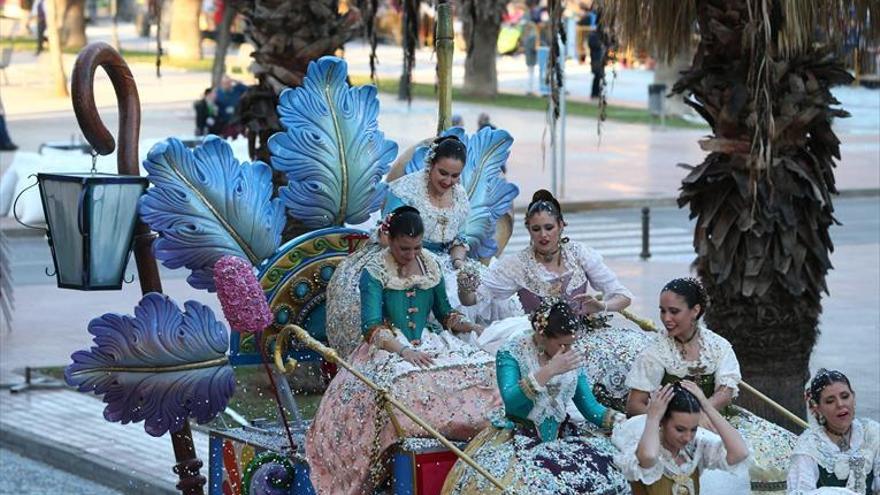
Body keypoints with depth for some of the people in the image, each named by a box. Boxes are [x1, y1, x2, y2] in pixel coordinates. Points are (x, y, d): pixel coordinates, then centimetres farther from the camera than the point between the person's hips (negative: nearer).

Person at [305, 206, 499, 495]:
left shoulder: (431, 265, 8)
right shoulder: (375, 272, -8)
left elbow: (444, 312, 17)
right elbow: (372, 327, -17)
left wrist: (464, 325, -5)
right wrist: (404, 351, -30)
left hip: (426, 343, 5)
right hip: (387, 347, -5)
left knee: (479, 365, -20)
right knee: (398, 378, -39)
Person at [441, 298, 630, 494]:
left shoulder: (572, 357, 4)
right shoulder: (511, 353, -10)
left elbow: (590, 407, 6)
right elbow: (510, 401, -25)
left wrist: (624, 422, -10)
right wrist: (549, 371, -30)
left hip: (561, 436, 5)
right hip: (518, 436, -4)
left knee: (609, 472, -18)